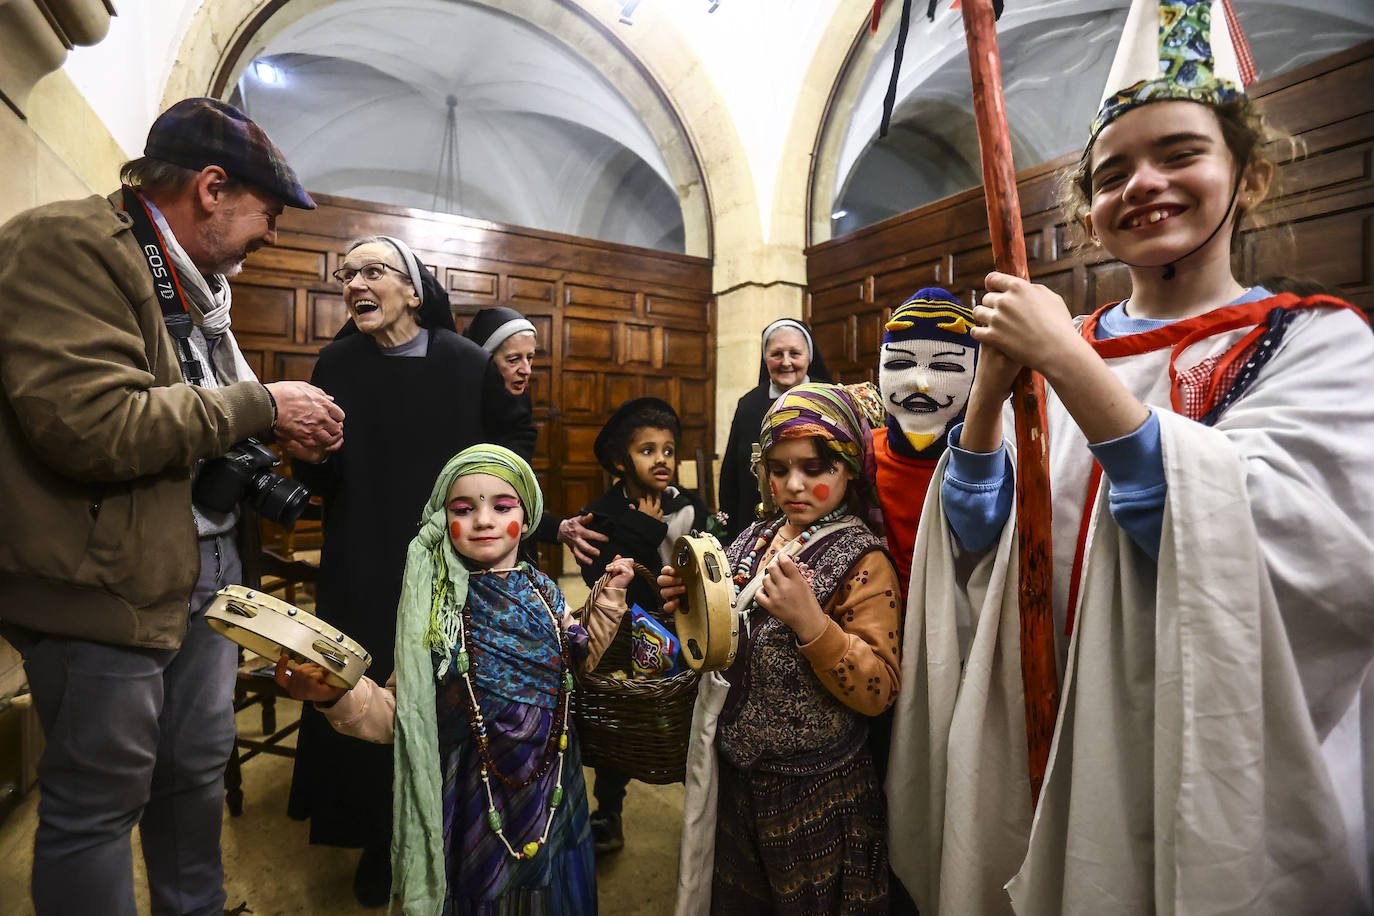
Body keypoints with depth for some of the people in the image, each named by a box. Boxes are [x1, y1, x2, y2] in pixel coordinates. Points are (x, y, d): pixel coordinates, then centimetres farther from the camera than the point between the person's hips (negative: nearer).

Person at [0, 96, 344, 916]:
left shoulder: (195, 282, 14)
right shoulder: (68, 244, -15)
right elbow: (91, 422, -28)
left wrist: (278, 434, 5)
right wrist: (263, 404, -19)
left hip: (205, 572, 9)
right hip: (105, 589, -9)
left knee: (198, 771, 22)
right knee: (100, 803, 8)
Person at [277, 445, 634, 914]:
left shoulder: (543, 592, -3)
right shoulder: (435, 607, -13)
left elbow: (578, 664, 12)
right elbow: (398, 716, -14)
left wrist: (609, 598, 4)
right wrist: (339, 695, -31)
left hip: (552, 790, 4)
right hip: (472, 804, -3)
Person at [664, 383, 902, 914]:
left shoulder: (862, 562, -16)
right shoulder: (754, 541, 0)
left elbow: (878, 692, -21)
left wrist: (810, 621, -34)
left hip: (816, 795, -5)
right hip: (733, 777, 6)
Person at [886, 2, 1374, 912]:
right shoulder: (1062, 349, 2)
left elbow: (1252, 542, -22)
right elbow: (973, 538, -2)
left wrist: (1068, 363, -24)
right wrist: (991, 386, -16)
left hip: (1222, 761, -3)